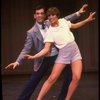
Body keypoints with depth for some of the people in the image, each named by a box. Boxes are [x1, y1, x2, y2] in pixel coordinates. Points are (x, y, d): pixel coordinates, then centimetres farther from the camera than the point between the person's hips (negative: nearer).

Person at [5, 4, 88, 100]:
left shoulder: (49, 23, 0)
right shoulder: (31, 32, -10)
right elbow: (26, 49, -10)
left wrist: (78, 13, 4)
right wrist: (17, 62, -22)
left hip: (58, 55, 4)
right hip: (44, 59, -3)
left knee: (70, 76, 3)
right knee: (32, 82, 0)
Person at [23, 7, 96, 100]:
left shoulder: (63, 21, 2)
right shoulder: (49, 32, -9)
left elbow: (74, 26, 22)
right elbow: (46, 49, -14)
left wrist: (88, 19, 15)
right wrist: (33, 56, -27)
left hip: (75, 51, 3)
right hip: (63, 54, -3)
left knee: (76, 78, -12)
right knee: (52, 78, -10)